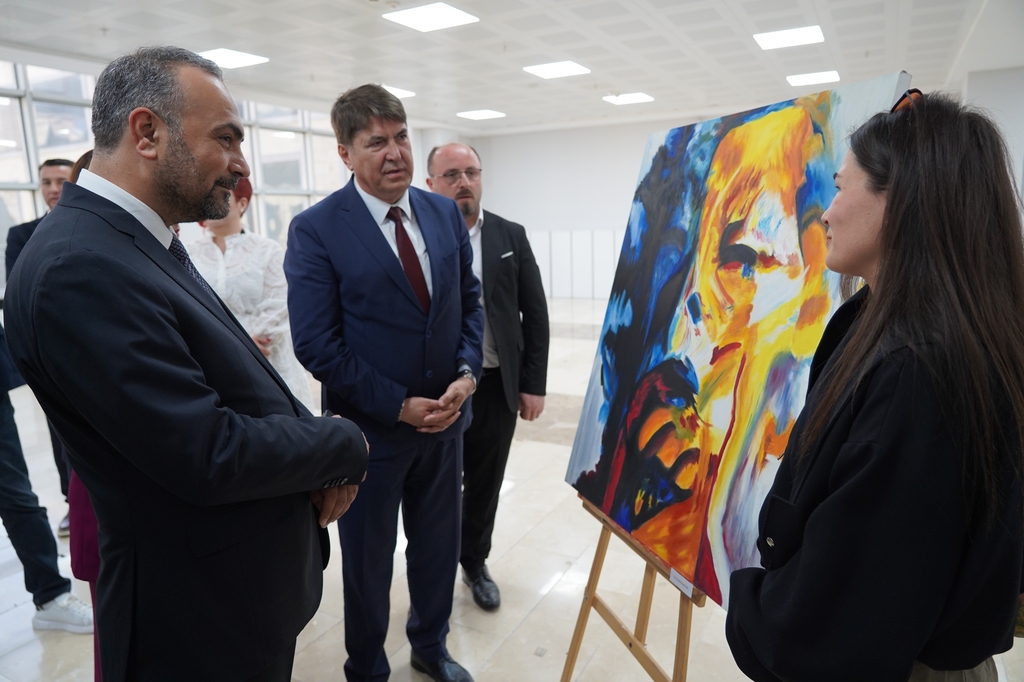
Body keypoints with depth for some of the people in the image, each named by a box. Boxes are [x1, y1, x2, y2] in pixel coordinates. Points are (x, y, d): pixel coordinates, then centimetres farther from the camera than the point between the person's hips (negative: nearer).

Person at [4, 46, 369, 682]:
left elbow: (239, 388, 7)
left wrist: (321, 458, -8)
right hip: (204, 615, -8)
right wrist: (345, 445, -13)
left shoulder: (150, 246, 4)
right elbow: (211, 456, -28)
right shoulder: (79, 269, -26)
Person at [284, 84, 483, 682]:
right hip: (371, 428, -4)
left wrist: (467, 373, -9)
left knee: (439, 545, 21)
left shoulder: (446, 213, 1)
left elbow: (470, 302, 7)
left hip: (446, 417, 5)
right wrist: (400, 406, -17)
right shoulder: (316, 229, -14)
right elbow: (317, 346, -16)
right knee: (368, 562, 16)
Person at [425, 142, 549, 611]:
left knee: (485, 484, 17)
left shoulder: (511, 236, 3)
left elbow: (535, 313, 4)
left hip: (498, 387, 3)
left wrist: (534, 384, 0)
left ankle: (475, 564, 39)